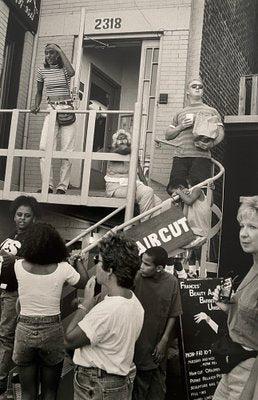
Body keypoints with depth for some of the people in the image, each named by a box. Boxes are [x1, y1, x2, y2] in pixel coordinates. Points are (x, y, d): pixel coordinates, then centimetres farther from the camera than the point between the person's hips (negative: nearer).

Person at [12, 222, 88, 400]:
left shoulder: (19, 266, -9)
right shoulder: (63, 268, -12)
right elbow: (85, 283, 6)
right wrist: (79, 261, 20)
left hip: (25, 331, 1)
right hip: (52, 332, -1)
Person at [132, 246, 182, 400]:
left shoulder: (172, 282, -9)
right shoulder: (136, 278, -15)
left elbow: (173, 315, -1)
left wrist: (164, 341, -3)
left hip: (158, 343, 2)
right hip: (139, 343, -2)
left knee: (158, 384, 14)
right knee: (141, 378, 7)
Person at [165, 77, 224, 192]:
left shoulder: (211, 111, 19)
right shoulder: (180, 113, 25)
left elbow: (220, 133, 8)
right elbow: (168, 135, 21)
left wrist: (211, 144, -13)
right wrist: (181, 127, 2)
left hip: (201, 157, -2)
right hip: (180, 157, 2)